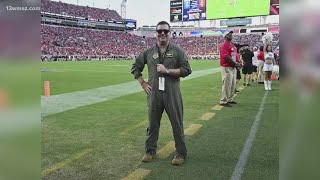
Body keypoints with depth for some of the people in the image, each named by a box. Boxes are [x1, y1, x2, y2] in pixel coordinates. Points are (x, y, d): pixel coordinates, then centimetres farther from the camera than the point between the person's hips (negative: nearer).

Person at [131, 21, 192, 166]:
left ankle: (180, 153, 21)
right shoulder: (148, 52, 7)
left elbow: (186, 70, -4)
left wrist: (167, 70, -15)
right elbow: (135, 68, 15)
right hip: (154, 94, 2)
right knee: (153, 124, 13)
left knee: (177, 124, 6)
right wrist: (143, 83, 5)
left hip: (172, 94, -2)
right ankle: (150, 151, 30)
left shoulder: (177, 51, 2)